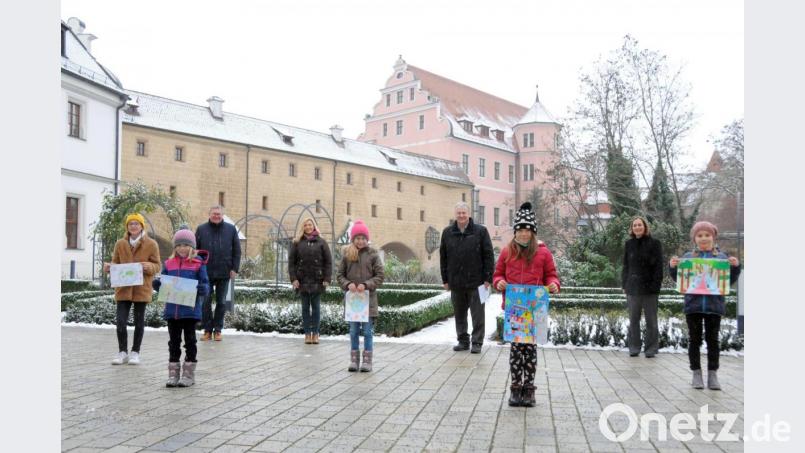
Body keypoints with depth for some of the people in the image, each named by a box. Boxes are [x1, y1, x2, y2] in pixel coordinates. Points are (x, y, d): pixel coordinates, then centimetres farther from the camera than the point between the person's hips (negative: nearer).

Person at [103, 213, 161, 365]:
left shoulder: (151, 244, -1)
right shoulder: (120, 244, 6)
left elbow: (157, 266, 1)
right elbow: (116, 263, 13)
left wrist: (148, 267, -20)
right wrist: (109, 267, -9)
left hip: (142, 289, -2)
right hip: (123, 288, 2)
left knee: (139, 321, 6)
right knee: (121, 320, -2)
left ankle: (135, 352, 18)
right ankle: (122, 352, 12)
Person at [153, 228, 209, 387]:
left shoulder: (198, 264, -3)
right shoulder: (169, 264, 7)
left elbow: (205, 285, -4)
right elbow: (163, 285, 12)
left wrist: (203, 289, -26)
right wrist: (157, 285, -10)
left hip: (190, 310, -3)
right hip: (171, 310, 4)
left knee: (190, 341, 7)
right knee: (174, 342, 12)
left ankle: (189, 374, 16)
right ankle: (173, 374, 21)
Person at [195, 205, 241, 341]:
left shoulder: (231, 229, 4)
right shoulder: (201, 229, 4)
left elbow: (236, 250, 4)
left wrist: (235, 268, -3)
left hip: (224, 273, 0)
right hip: (206, 272, 0)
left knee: (221, 302, 6)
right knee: (206, 302, 3)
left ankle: (218, 330, 15)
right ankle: (207, 330, 13)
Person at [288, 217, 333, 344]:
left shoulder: (321, 242, 4)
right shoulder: (297, 243, 6)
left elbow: (328, 261, 1)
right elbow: (291, 261, 4)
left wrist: (327, 279, -7)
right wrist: (293, 278, -5)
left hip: (317, 280, -1)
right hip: (302, 281, 1)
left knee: (316, 307, 4)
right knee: (305, 308, 5)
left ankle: (315, 333, 10)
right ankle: (307, 333, 10)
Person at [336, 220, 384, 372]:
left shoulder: (372, 254, -2)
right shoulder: (347, 254, 3)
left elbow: (380, 276, -3)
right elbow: (340, 274, 7)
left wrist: (366, 285, -16)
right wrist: (347, 284, -11)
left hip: (368, 298, -2)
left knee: (367, 331, 3)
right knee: (353, 331, 9)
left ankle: (367, 360, 12)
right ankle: (354, 359, 19)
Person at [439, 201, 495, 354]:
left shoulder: (480, 231, -1)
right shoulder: (447, 232, 8)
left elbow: (489, 256, -2)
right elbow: (443, 258, 10)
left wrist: (488, 278, -7)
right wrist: (445, 280, 7)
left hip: (476, 282, -3)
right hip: (456, 282, 3)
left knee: (477, 315, 2)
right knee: (459, 314, 11)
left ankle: (477, 343, 12)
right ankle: (463, 341, 22)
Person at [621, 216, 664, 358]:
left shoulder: (654, 243, -2)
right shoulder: (629, 244, 9)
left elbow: (658, 266, -5)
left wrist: (656, 285, -14)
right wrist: (624, 283, 3)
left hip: (649, 287, -3)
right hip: (633, 287, 3)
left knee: (651, 320, 5)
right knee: (633, 319, 7)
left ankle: (651, 348, 12)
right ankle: (634, 347, 14)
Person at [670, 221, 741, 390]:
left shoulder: (722, 257, 6)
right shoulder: (687, 257, 6)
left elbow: (730, 281, 7)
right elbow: (679, 280, 9)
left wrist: (735, 267, -9)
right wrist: (673, 267, -8)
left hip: (714, 305, 0)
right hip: (693, 305, 0)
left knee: (713, 340, 6)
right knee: (694, 340, 6)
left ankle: (713, 374, 13)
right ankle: (696, 373, 15)